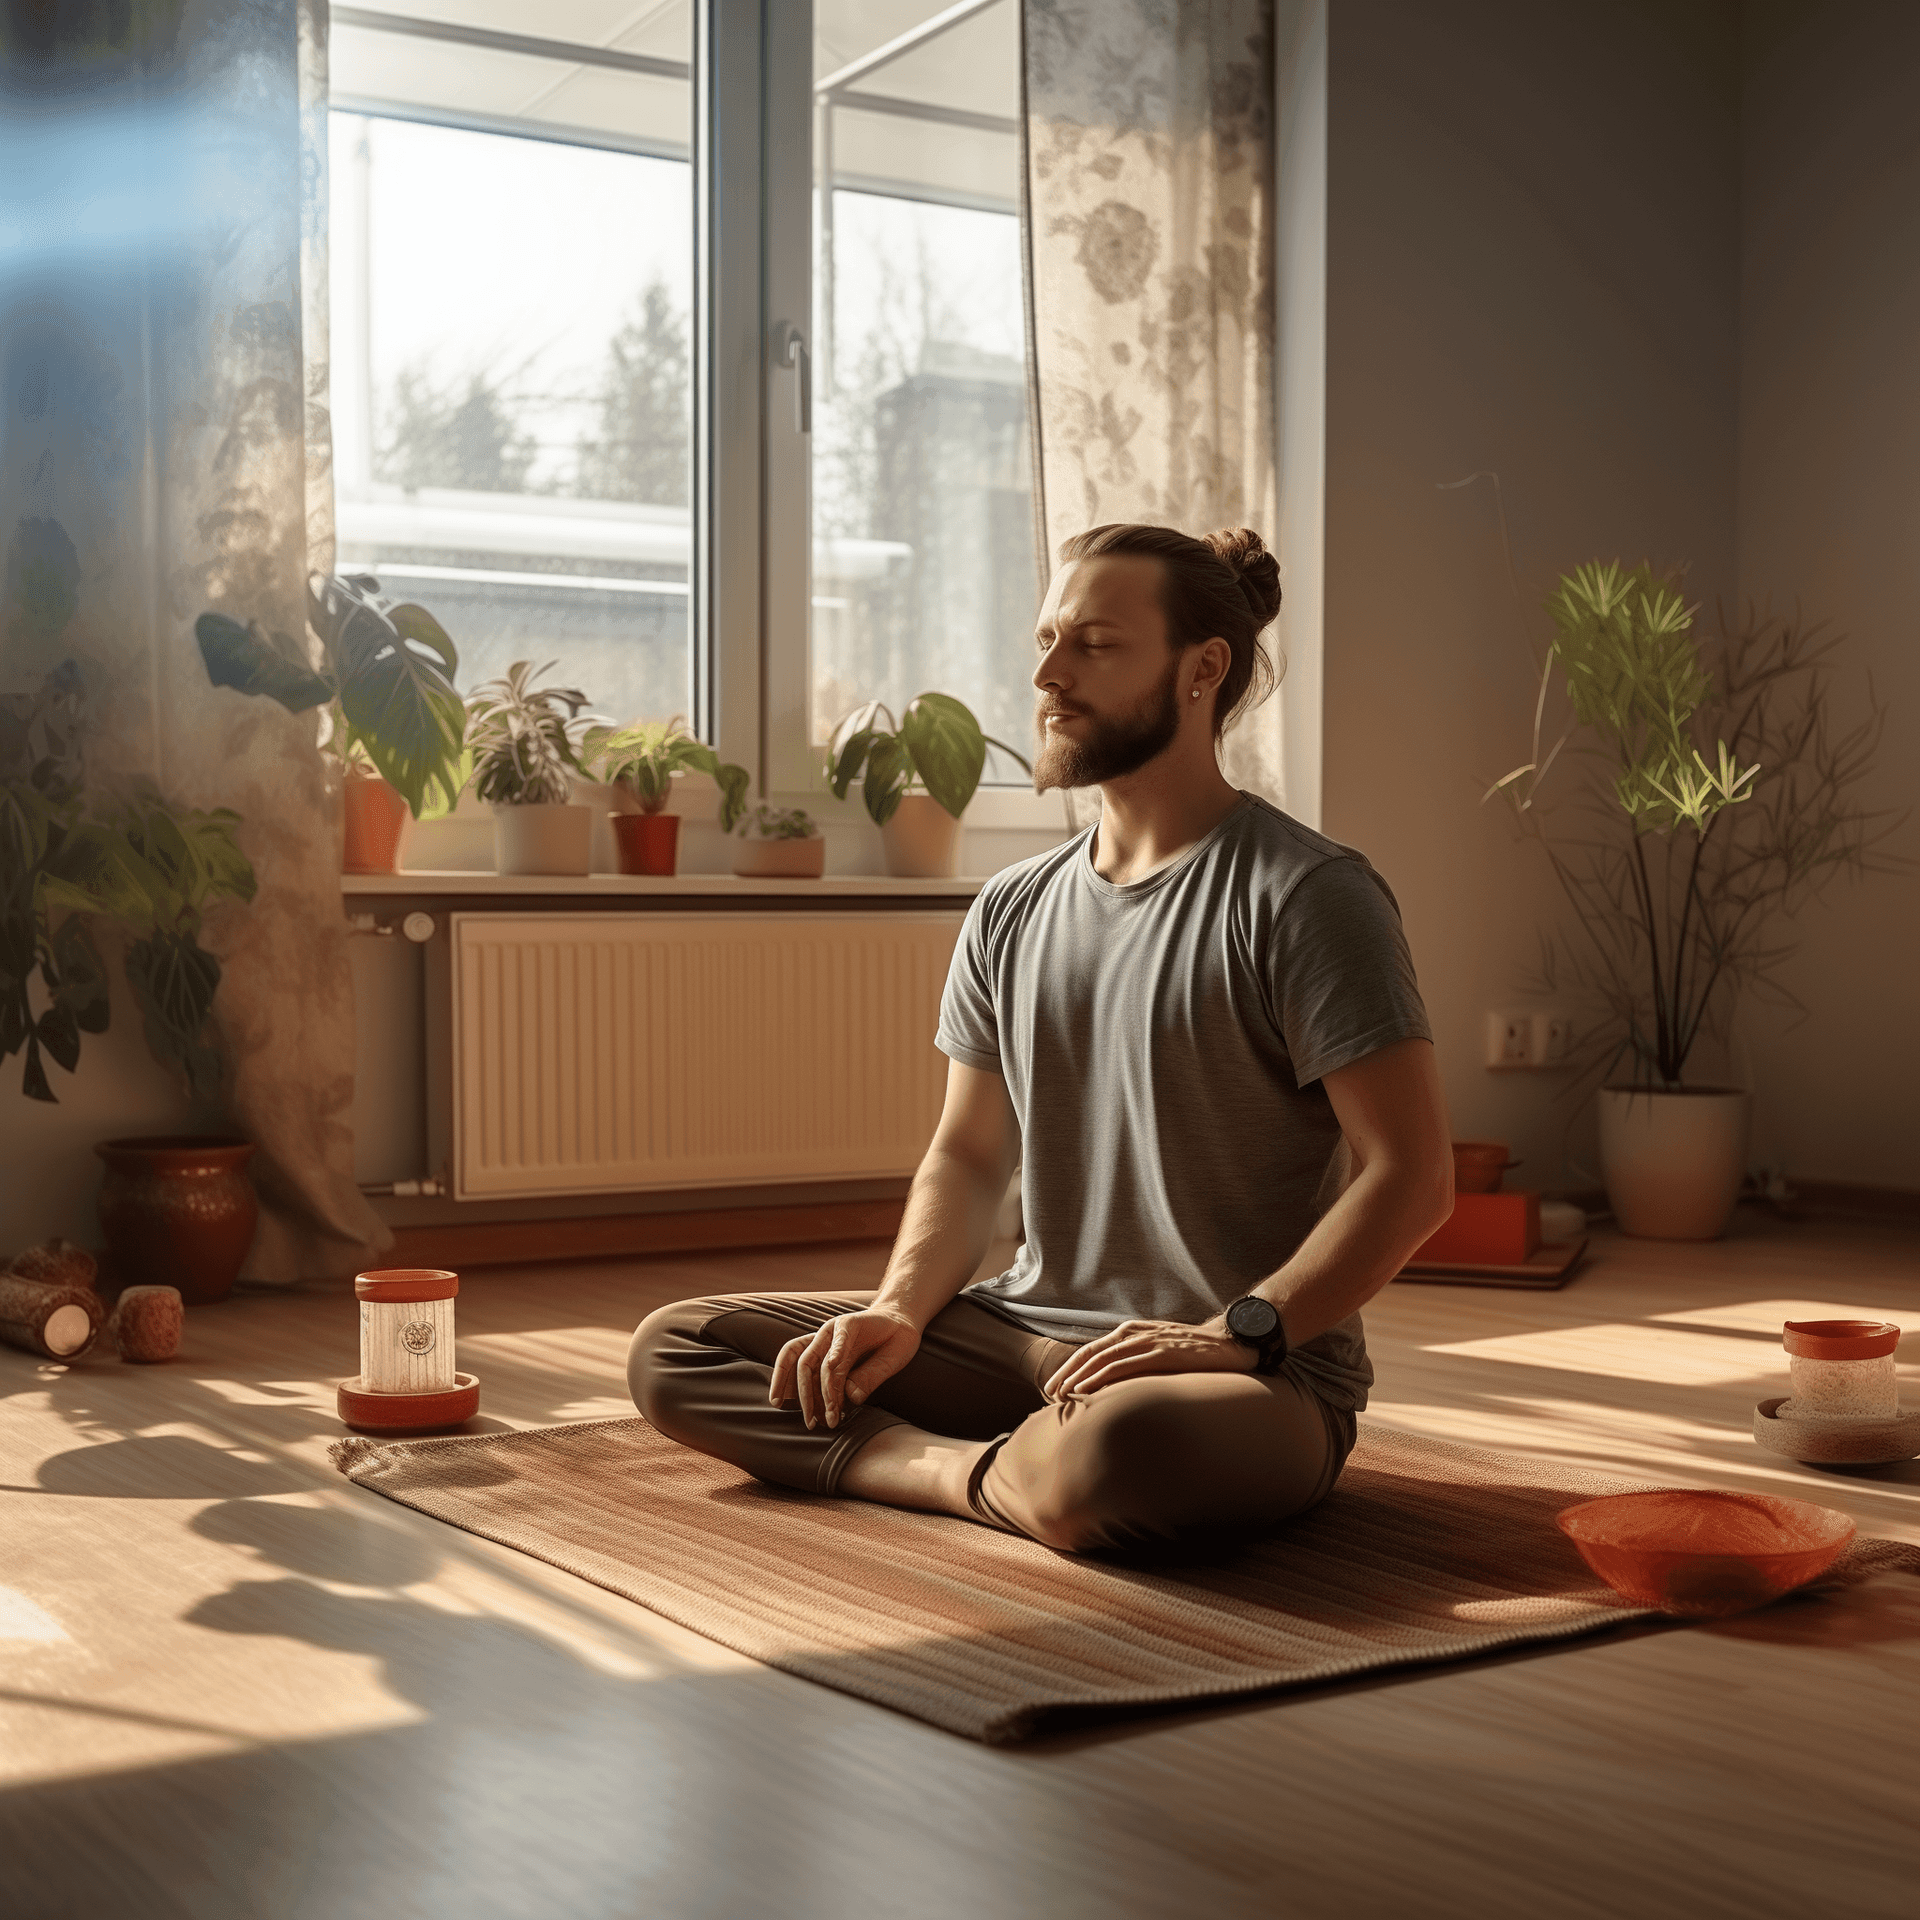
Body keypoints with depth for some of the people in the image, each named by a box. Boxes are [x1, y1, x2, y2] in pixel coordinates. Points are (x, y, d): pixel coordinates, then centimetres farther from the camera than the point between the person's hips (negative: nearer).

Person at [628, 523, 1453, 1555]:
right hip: (1024, 1332, 7)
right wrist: (899, 1310, -2)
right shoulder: (1010, 911, 13)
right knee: (670, 1352, -4)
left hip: (1258, 1375, -7)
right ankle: (1000, 1474, -15)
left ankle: (974, 1473, -11)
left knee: (1100, 1456, -43)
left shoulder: (1307, 894, -8)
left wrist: (1233, 1333, -23)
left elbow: (1412, 1173, -13)